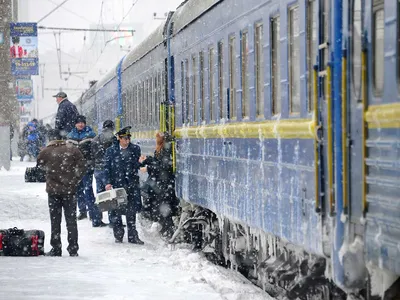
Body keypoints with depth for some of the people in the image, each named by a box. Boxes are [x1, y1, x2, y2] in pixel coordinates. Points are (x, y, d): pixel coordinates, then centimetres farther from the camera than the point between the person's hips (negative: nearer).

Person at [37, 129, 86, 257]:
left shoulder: (45, 152, -4)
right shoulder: (73, 150, -3)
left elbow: (39, 167, 7)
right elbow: (81, 167, -4)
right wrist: (74, 181, 5)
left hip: (53, 190, -1)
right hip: (70, 190, 1)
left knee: (55, 221, 8)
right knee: (71, 220, 7)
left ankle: (56, 249, 8)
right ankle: (73, 249, 5)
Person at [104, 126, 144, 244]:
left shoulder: (135, 149, 6)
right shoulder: (111, 150, 3)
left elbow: (137, 165, 9)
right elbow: (107, 167, 2)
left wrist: (140, 162, -12)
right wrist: (108, 182, -6)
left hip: (131, 184, 1)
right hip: (116, 184, 0)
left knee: (132, 210, 1)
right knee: (116, 211, 4)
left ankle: (132, 236, 8)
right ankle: (118, 235, 16)